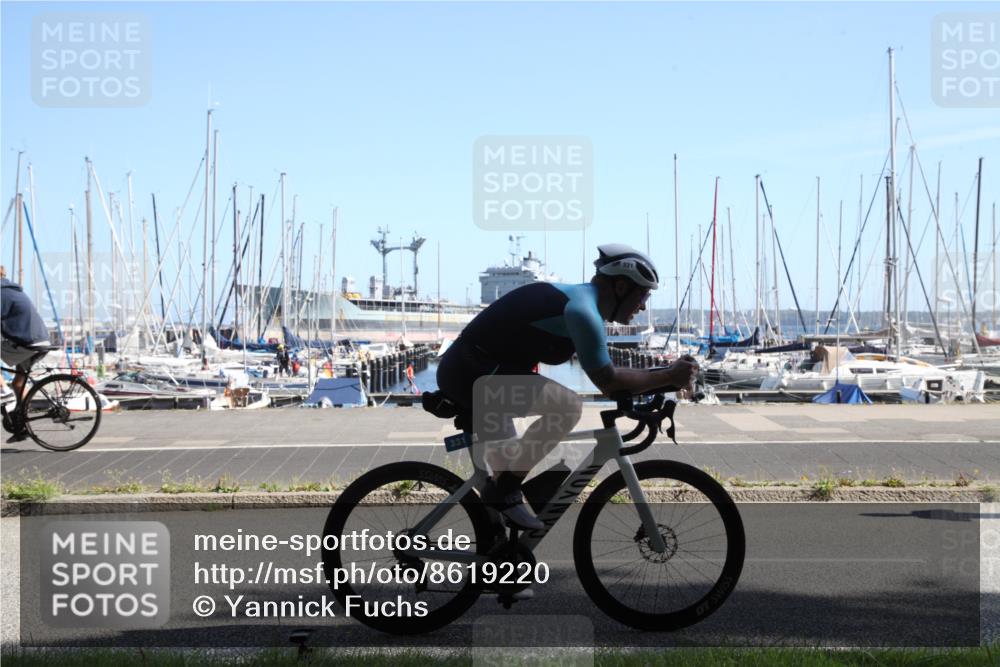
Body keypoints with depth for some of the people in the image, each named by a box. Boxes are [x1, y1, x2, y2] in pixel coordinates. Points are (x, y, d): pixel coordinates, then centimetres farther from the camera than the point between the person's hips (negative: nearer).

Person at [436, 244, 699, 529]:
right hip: (472, 374, -11)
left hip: (461, 369, 11)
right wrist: (670, 376, -7)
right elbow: (608, 382, -15)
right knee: (567, 406, -20)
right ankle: (505, 489, -10)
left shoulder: (576, 297, 14)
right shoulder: (582, 310, -16)